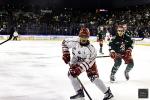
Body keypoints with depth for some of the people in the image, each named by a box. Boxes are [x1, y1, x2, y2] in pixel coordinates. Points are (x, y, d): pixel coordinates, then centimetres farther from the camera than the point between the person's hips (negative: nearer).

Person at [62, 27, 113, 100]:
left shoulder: (91, 49, -34)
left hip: (89, 61, -5)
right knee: (71, 74, -7)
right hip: (77, 61, 5)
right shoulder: (74, 42, -24)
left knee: (94, 77, -17)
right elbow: (64, 43, -5)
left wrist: (80, 69, -42)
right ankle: (79, 92, 8)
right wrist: (66, 54, -9)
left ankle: (107, 92, -3)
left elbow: (88, 61, -34)